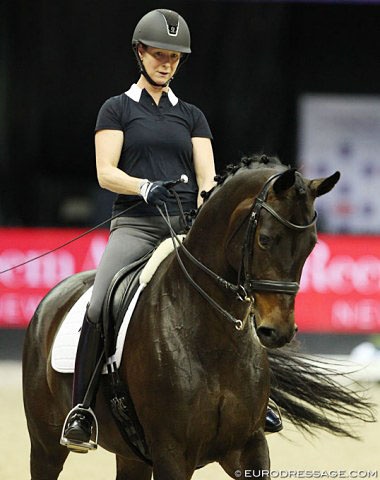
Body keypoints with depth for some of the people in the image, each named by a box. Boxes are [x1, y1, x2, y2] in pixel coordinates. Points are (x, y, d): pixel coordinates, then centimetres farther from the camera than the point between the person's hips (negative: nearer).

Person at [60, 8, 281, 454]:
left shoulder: (191, 116, 19)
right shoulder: (117, 109, 10)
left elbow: (206, 176, 9)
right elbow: (106, 172, -1)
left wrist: (206, 205, -14)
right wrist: (145, 187, -21)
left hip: (187, 225, 3)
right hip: (135, 223, -3)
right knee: (100, 308, -27)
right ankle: (81, 409, -19)